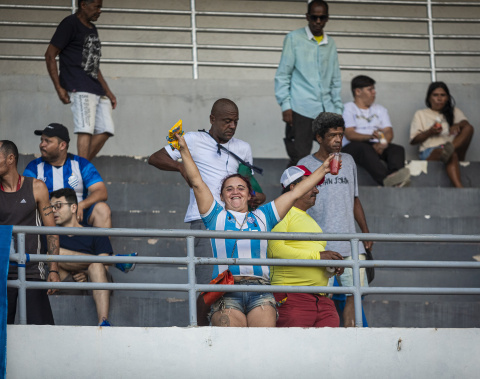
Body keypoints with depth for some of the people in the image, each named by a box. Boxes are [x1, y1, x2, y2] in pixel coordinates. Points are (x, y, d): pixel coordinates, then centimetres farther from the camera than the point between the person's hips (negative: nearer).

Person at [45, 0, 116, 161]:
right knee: (86, 129, -18)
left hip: (97, 90, 9)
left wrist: (108, 92, 25)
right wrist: (59, 88, -14)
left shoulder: (92, 29, 23)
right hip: (80, 88, -9)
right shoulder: (70, 24, -3)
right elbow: (50, 55, -7)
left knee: (105, 130, 1)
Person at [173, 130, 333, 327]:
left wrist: (323, 169, 26)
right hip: (226, 292, -1)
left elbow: (295, 192, 24)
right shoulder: (217, 216, 18)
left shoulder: (262, 217, 22)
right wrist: (184, 149, 7)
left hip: (260, 290, 1)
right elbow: (197, 183, 13)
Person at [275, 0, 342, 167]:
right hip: (301, 111, -4)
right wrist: (286, 106, -6)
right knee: (299, 159, -8)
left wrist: (338, 109, 13)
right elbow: (282, 74, 2)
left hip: (326, 111, 4)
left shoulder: (330, 44, 17)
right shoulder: (294, 38, 4)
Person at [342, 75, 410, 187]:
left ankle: (395, 175, -62)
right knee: (365, 149, -40)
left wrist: (382, 143, -14)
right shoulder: (348, 108, 10)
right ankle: (386, 179, -66)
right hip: (353, 147, -5)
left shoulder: (380, 109, 28)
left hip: (376, 145, 5)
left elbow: (389, 133, 11)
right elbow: (349, 134, -8)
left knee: (398, 149, -26)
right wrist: (370, 136, -27)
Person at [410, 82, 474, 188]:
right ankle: (459, 187, -63)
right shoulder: (421, 114, 19)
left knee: (469, 128, -23)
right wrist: (430, 132, -8)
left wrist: (457, 125, -24)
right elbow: (413, 140, 10)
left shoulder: (454, 112, 25)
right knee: (452, 155, -40)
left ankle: (450, 149, -49)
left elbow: (465, 123, 1)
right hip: (430, 151, -3)